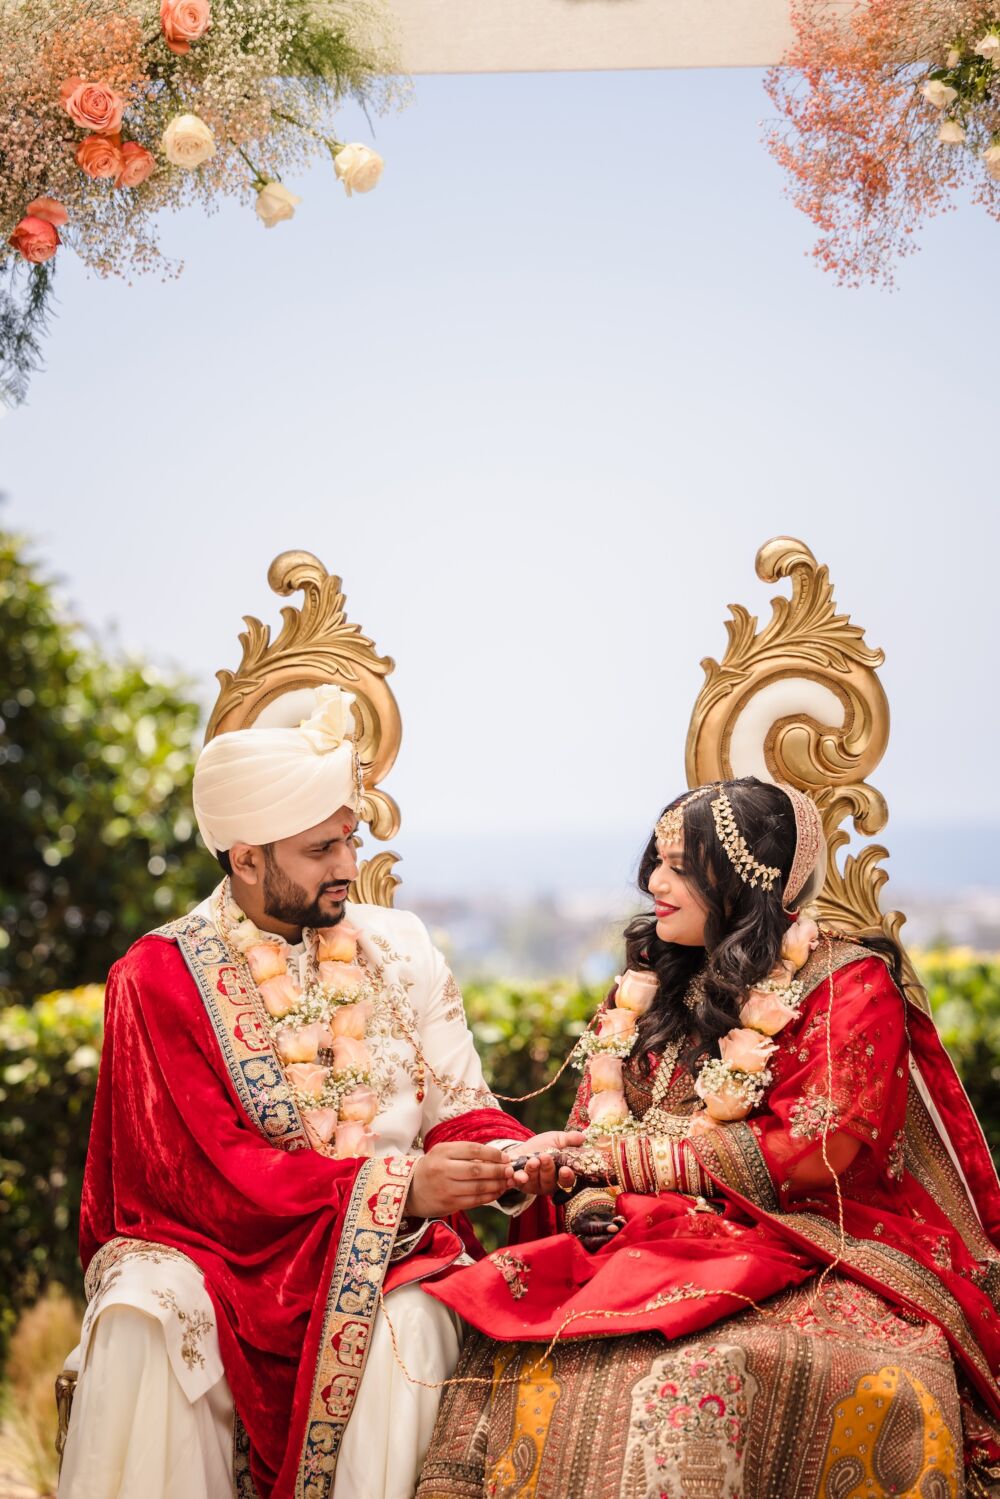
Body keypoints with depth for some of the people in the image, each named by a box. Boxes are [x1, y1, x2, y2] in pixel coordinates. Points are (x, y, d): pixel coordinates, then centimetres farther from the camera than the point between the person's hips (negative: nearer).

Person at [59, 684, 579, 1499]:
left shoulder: (398, 947, 7)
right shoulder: (160, 978, -4)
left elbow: (459, 1106, 7)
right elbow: (211, 1171, -12)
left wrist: (512, 1156, -19)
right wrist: (398, 1183, -21)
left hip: (386, 1250, 2)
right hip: (211, 1247, -1)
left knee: (408, 1324, -30)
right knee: (144, 1319, -31)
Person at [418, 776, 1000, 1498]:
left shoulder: (849, 986, -3)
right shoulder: (654, 984, 16)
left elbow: (811, 1154, -12)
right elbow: (596, 1126, 17)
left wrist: (626, 1157, -11)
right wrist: (587, 1197, -8)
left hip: (803, 1247, -5)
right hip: (646, 1242, 5)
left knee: (706, 1382, -36)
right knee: (505, 1339, -22)